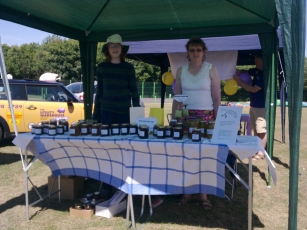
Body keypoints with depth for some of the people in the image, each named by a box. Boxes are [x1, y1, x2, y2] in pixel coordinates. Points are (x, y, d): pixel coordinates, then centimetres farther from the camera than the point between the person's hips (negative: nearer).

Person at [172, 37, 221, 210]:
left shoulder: (211, 70, 0)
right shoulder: (181, 71, 8)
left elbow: (217, 98, -1)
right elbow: (177, 97, 11)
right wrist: (173, 118, 5)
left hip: (206, 117, -2)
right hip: (185, 116, 3)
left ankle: (203, 194, 11)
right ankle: (187, 192, 15)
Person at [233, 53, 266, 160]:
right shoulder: (257, 71, 7)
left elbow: (254, 89, -20)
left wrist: (239, 81, -15)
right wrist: (238, 73, -7)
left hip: (261, 107, -9)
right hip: (254, 105, 9)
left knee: (262, 130, -5)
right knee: (255, 129, 16)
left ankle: (261, 153, 0)